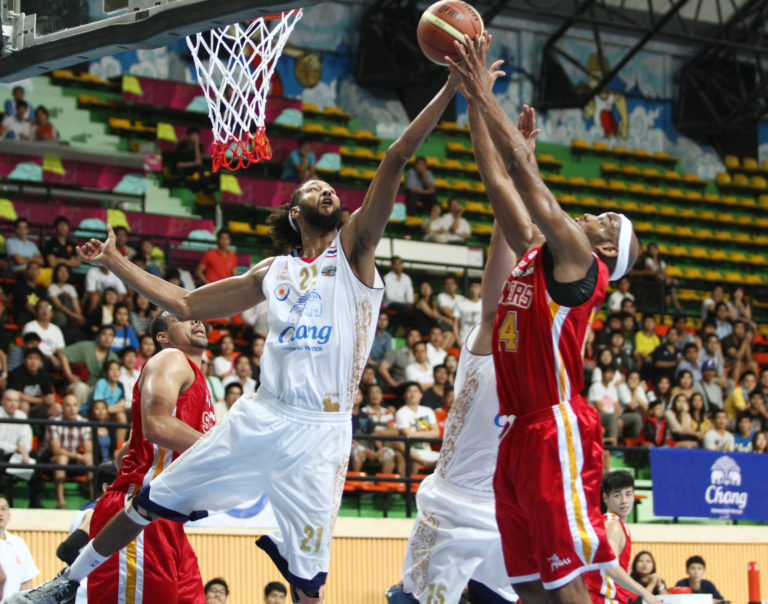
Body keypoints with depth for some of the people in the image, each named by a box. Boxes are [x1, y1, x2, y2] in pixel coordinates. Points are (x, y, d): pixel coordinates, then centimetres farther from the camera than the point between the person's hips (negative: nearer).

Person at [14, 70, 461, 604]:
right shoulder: (274, 272, 15)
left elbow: (396, 161, -7)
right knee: (151, 502, 12)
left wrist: (451, 87, -15)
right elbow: (186, 305, 22)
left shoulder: (353, 250, 3)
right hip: (260, 415, 4)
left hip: (319, 433, -4)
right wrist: (116, 262, 21)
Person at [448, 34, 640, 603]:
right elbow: (499, 177, 18)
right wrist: (472, 96, 16)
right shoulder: (533, 256, 18)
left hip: (557, 432, -9)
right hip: (520, 432, 9)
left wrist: (485, 96, -7)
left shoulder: (576, 260, -5)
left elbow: (524, 170, -10)